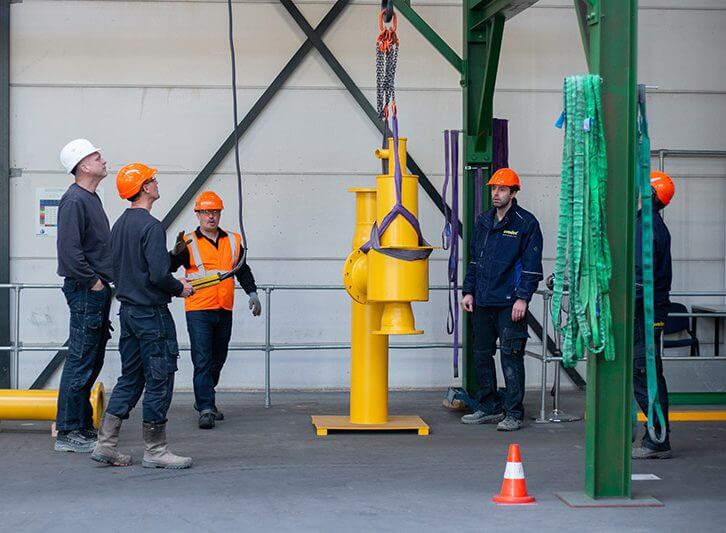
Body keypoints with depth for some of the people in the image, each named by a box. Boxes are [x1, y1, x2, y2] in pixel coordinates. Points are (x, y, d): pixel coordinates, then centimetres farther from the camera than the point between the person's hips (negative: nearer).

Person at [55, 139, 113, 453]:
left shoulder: (91, 198, 17)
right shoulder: (75, 200, -15)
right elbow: (69, 249, -22)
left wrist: (104, 281, 15)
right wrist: (93, 281, -16)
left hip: (97, 289, 10)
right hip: (85, 290, -10)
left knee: (93, 360, 14)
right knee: (81, 361, -7)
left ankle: (82, 425, 22)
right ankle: (68, 433, -3)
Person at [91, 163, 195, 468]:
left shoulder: (120, 225, 11)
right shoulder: (150, 226, -17)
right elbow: (159, 275, -23)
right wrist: (179, 289, -4)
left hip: (127, 311, 9)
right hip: (152, 313, -9)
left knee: (130, 379, 14)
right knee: (159, 381, -1)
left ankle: (105, 445, 11)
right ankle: (154, 450, 3)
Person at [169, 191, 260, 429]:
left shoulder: (233, 241, 12)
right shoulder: (189, 243, -1)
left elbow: (243, 271, 21)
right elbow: (167, 268, -10)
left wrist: (252, 293, 10)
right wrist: (176, 253, -29)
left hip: (224, 311, 5)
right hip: (198, 311, -5)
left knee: (218, 360, 14)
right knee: (202, 361, -9)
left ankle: (203, 400, 31)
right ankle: (205, 409, -10)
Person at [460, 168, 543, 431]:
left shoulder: (526, 223, -5)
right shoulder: (483, 221, 14)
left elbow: (532, 266, -8)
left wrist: (523, 298, -14)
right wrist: (468, 291, 13)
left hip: (510, 303, -7)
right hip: (482, 301, 7)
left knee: (511, 356, -6)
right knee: (482, 355, 11)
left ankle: (513, 414, -1)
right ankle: (489, 408, 22)